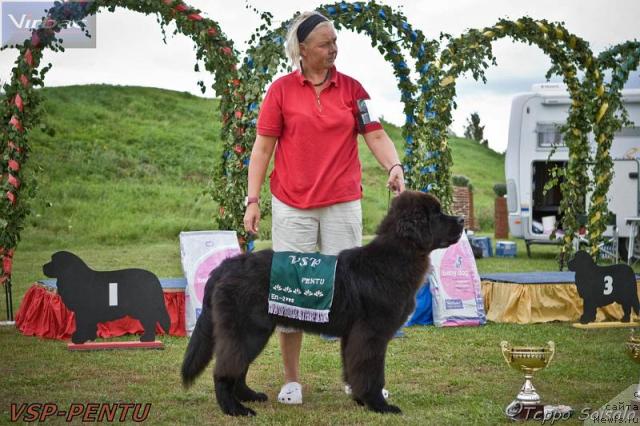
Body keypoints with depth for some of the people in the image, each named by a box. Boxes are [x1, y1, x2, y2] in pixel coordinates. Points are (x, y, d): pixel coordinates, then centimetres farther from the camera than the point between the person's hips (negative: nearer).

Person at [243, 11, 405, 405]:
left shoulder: (352, 88, 5)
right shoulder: (281, 90, 1)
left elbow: (376, 136, -2)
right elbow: (263, 147, 2)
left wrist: (395, 167, -21)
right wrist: (253, 200, -4)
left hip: (343, 203, 1)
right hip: (292, 206, -1)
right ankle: (292, 380, 14)